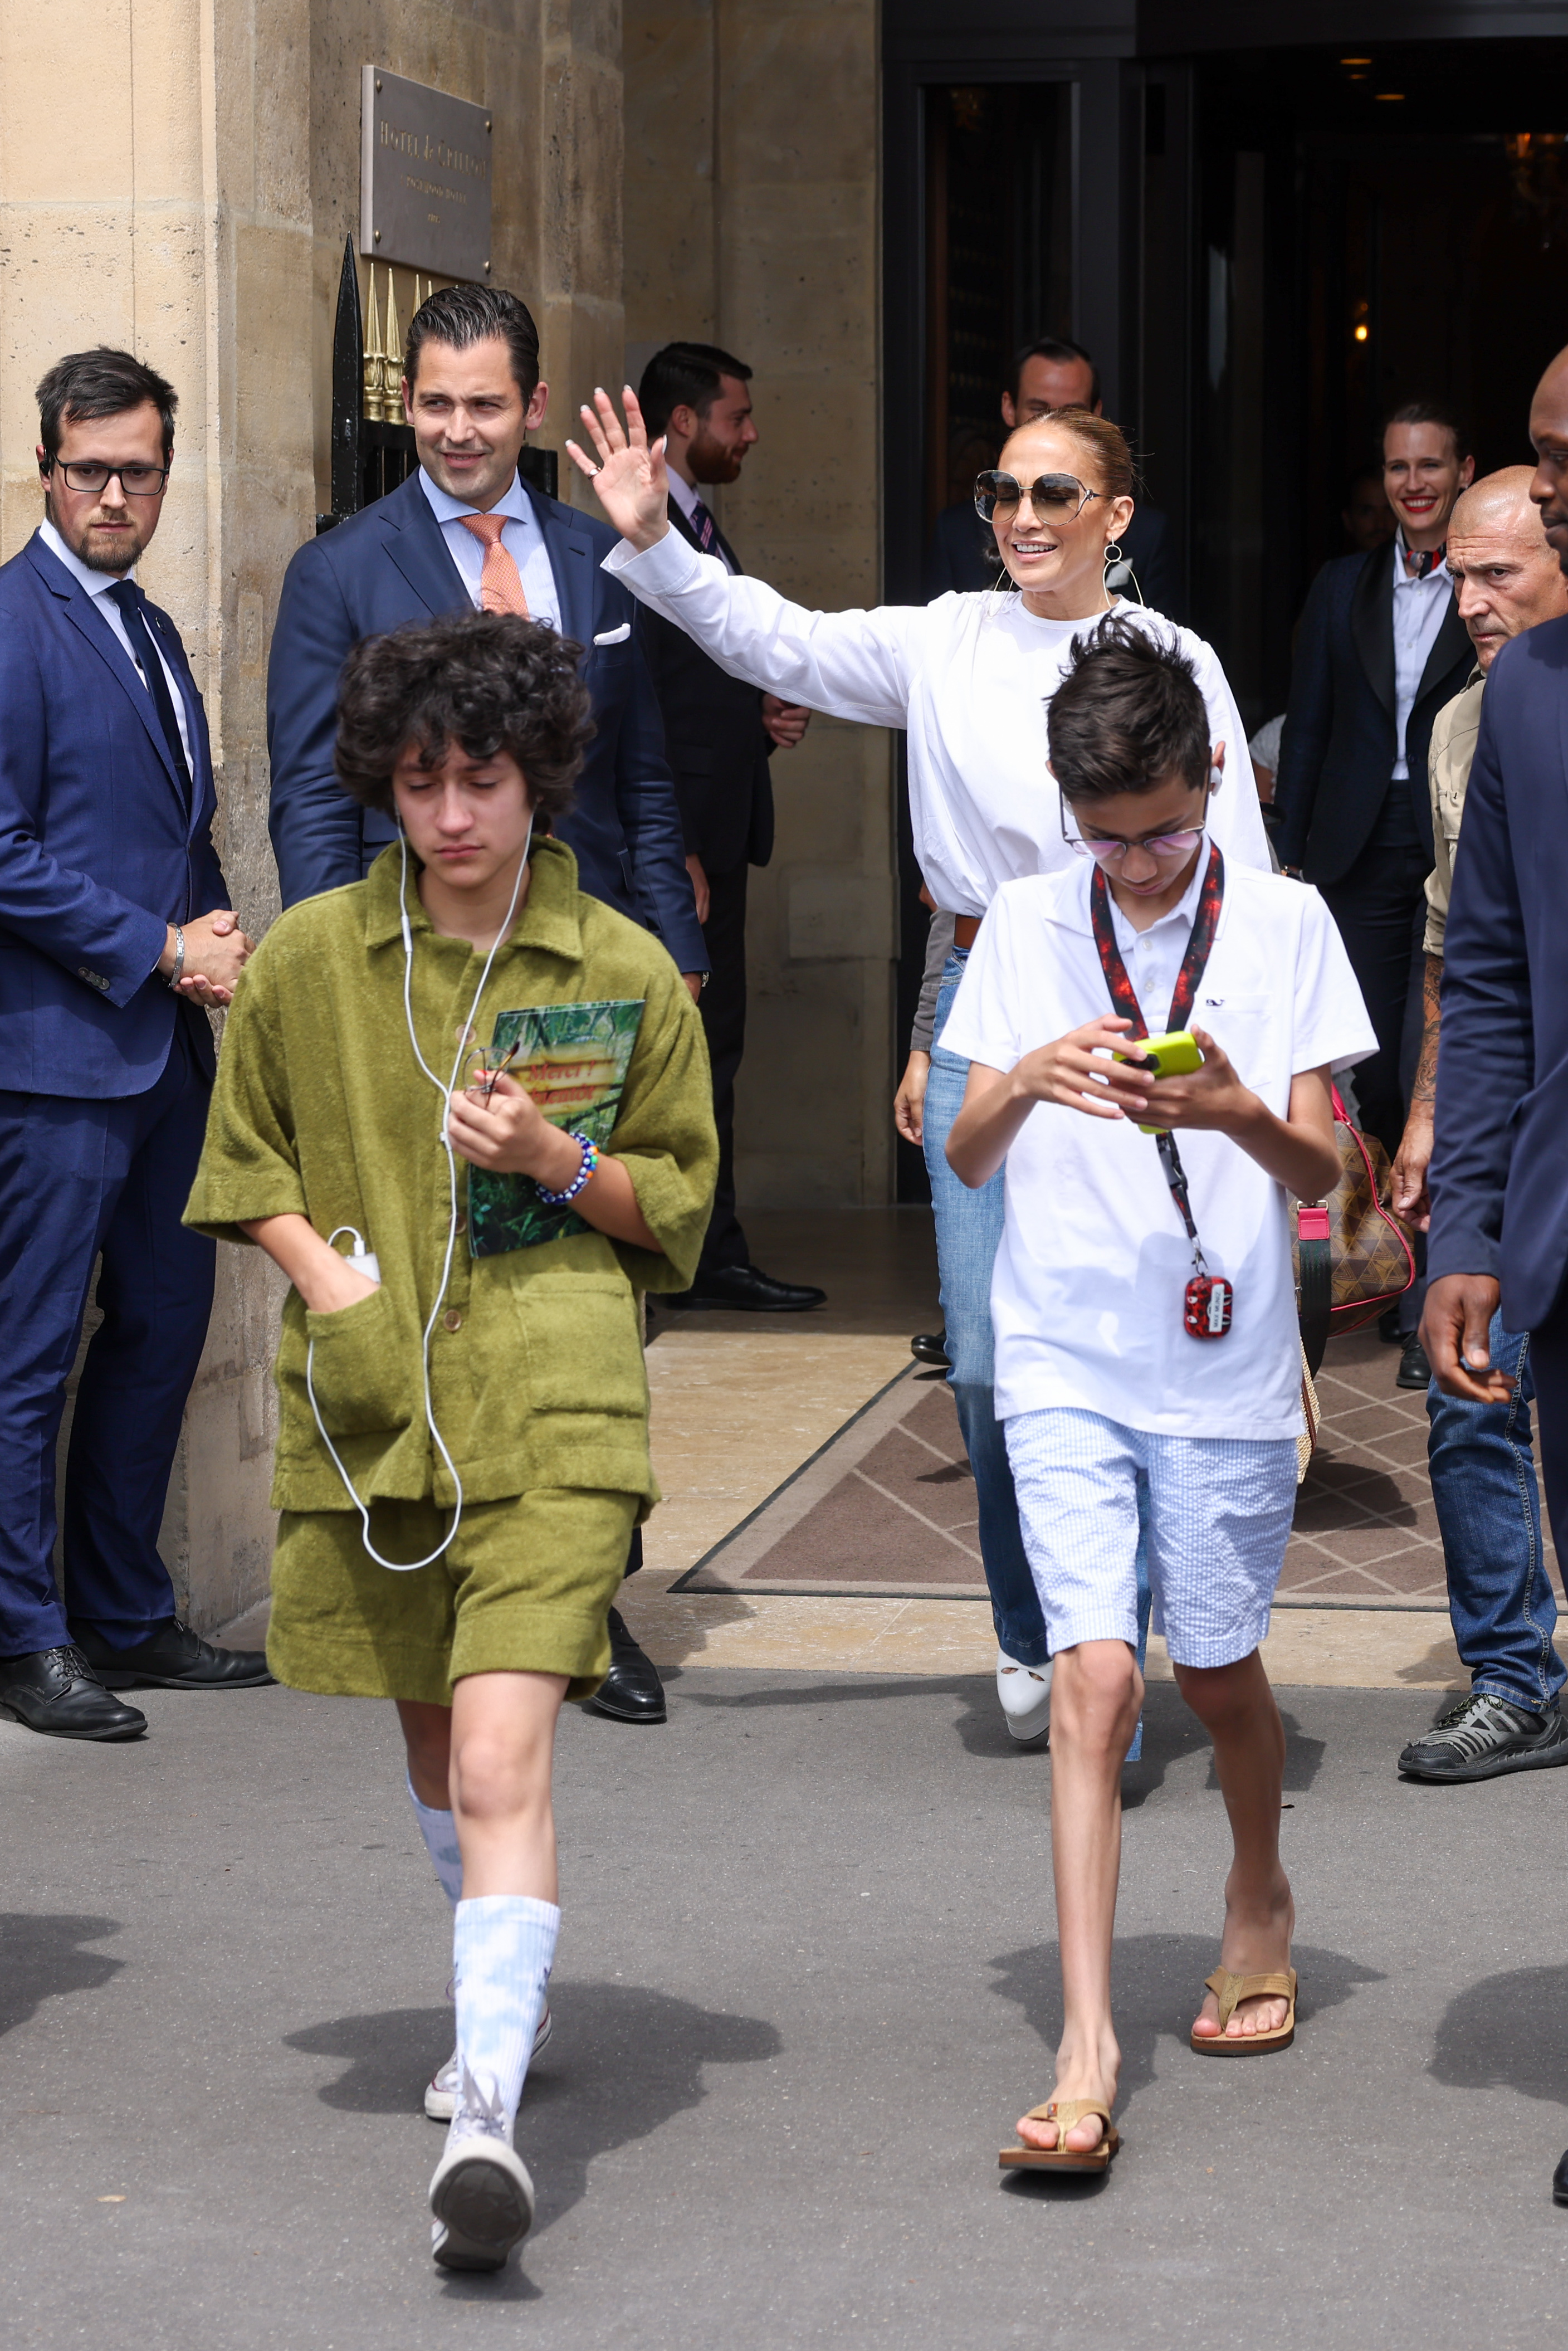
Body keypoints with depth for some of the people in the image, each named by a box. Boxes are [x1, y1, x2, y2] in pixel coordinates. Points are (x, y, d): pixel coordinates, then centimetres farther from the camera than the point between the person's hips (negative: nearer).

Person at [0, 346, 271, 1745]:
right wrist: (163, 951, -13)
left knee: (164, 1326, 13)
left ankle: (128, 1618, 22)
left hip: (167, 1045, 9)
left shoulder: (152, 630, 17)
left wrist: (217, 936, 4)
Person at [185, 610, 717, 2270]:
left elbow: (679, 1200, 9)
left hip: (553, 1404, -3)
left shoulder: (626, 975, 1)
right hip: (366, 1396, 3)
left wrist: (559, 1161, -11)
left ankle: (489, 2111, -22)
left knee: (502, 1756, -18)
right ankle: (503, 1997, 43)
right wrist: (324, 1272, -6)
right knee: (431, 1742, 18)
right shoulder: (306, 960, 4)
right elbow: (244, 1163, 13)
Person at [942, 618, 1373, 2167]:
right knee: (1094, 1676, -11)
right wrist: (1025, 1087, -21)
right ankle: (1085, 2047, -12)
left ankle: (1260, 1899, 42)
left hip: (1224, 1364, 0)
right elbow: (968, 1158, 1)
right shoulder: (1027, 928, 3)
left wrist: (1238, 1114, -25)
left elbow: (1320, 1170, -3)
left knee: (1215, 1669, 12)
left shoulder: (1283, 925, -1)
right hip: (1065, 1360, 0)